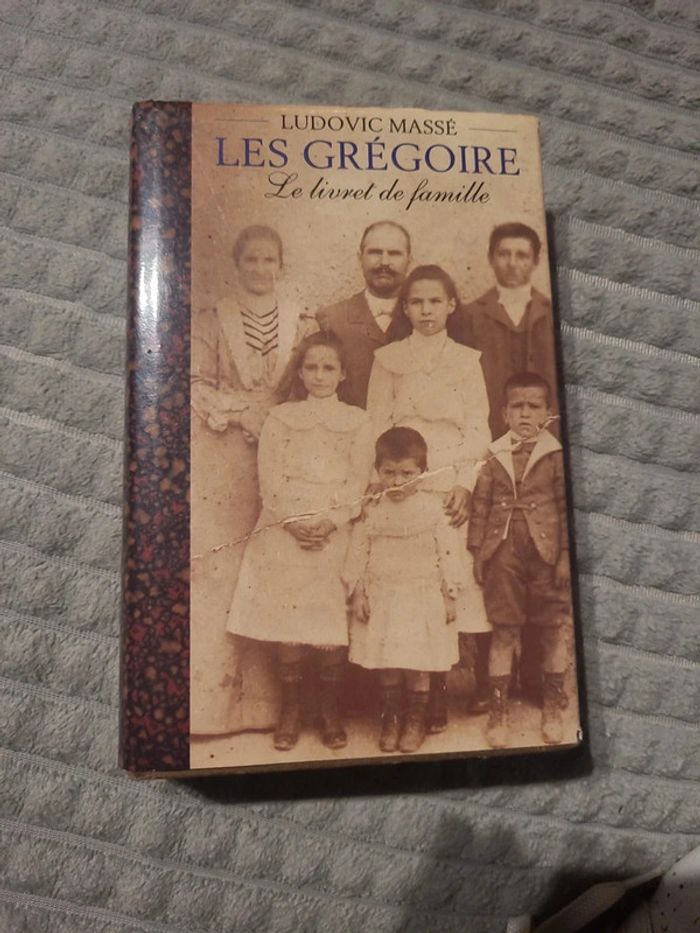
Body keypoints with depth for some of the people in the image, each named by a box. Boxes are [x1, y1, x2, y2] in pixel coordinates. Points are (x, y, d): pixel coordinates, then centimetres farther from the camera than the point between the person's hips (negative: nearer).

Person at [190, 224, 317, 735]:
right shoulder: (209, 321, 8)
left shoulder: (301, 323, 11)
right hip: (222, 462, -1)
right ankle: (217, 697, 7)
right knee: (220, 573, -3)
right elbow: (198, 387, 1)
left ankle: (267, 696, 10)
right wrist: (251, 411, -11)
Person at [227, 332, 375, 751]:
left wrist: (329, 522, -12)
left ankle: (331, 711, 14)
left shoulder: (358, 421, 10)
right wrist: (294, 522, -11)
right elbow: (269, 479, 3)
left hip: (336, 533, -1)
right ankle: (291, 708, 16)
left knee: (331, 620, -4)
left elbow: (359, 482, 2)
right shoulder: (280, 418, 12)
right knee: (285, 620, -1)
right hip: (284, 531, 1)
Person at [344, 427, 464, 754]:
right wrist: (357, 593, -2)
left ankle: (415, 719, 25)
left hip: (422, 598, -1)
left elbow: (447, 552, -1)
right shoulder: (372, 511, -2)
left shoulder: (431, 508, -4)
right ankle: (390, 718, 27)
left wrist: (450, 595, -2)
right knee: (386, 665, 10)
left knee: (418, 665, 7)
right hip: (381, 598, 1)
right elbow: (357, 553, 1)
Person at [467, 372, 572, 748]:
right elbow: (480, 506, 4)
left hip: (545, 553, -1)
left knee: (553, 629, 10)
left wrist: (566, 555, -5)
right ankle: (498, 709, 20)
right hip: (504, 555, 1)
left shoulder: (556, 455, -2)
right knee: (503, 631, 8)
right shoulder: (493, 456, 2)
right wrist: (477, 552, 2)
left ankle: (553, 706, 29)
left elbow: (567, 507, -2)